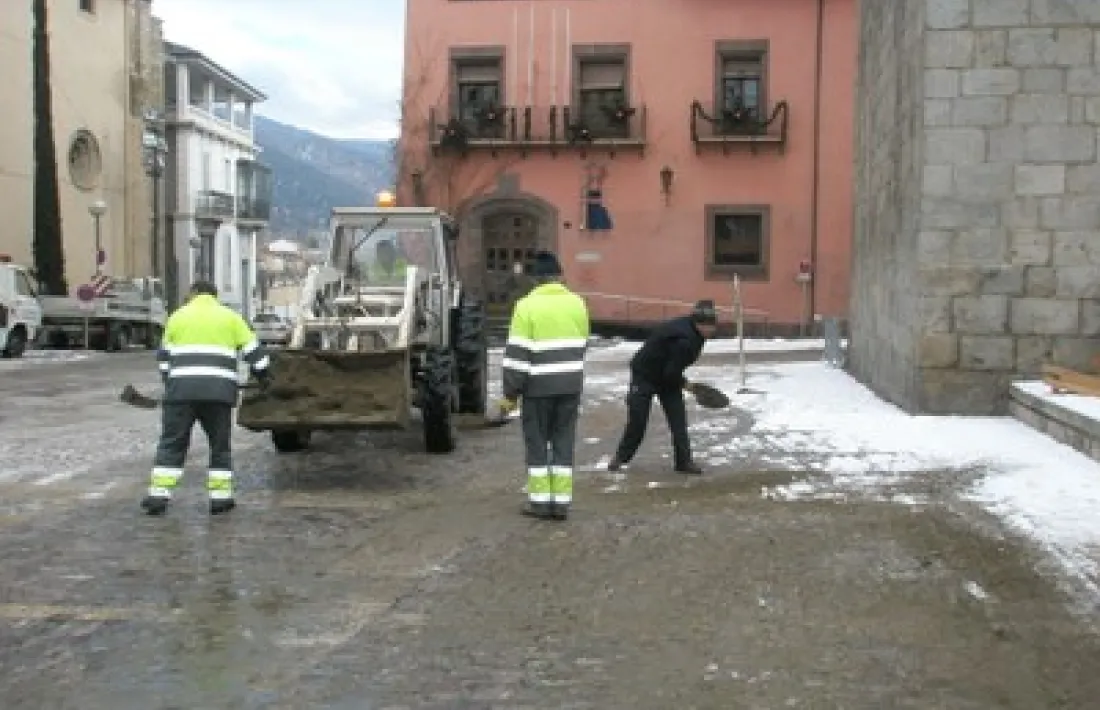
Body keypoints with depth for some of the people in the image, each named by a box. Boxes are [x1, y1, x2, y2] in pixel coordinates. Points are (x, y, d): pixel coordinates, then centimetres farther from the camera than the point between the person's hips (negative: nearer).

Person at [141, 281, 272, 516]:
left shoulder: (178, 316, 13)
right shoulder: (230, 317, 12)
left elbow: (164, 356, 19)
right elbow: (253, 350, 10)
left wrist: (170, 382, 32)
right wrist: (264, 375, 24)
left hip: (182, 389, 0)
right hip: (219, 391, 0)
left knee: (172, 443, 5)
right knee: (220, 445, 10)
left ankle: (159, 494, 0)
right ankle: (220, 497, 8)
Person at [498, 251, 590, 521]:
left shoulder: (528, 306, -9)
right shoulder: (577, 303, 5)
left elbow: (517, 353, -12)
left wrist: (510, 393, -7)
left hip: (539, 387, -4)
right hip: (570, 385, 4)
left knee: (537, 444, 6)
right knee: (564, 443, 9)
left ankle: (540, 501, 7)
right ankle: (561, 502, 9)